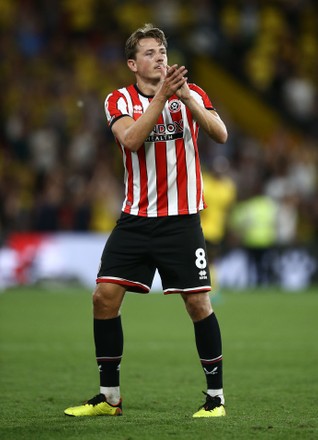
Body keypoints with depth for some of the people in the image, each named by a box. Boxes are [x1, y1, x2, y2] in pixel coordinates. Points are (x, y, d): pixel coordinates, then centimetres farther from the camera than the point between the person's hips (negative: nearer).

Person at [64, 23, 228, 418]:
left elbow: (220, 135, -15)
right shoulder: (119, 100, 1)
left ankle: (216, 395, 7)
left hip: (181, 219, -2)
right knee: (104, 296, -5)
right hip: (135, 219, 2)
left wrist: (186, 98, -28)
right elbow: (131, 140, -18)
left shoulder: (191, 94, 1)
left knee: (198, 301, -6)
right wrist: (161, 95, -26)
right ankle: (109, 397, 6)